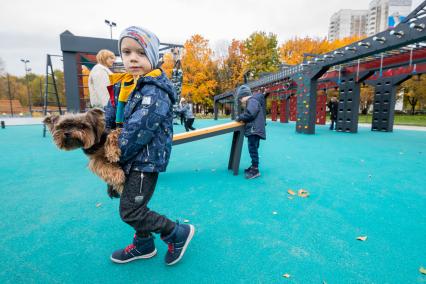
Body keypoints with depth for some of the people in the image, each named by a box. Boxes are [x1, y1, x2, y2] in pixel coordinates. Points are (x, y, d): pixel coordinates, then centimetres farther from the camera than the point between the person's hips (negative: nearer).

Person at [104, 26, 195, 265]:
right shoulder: (123, 86, 8)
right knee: (134, 205, 20)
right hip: (131, 159, 9)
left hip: (147, 159, -9)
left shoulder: (155, 90, -21)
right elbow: (109, 120, 11)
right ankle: (143, 245, 43)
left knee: (130, 211, -4)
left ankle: (179, 233, 14)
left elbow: (137, 132, -24)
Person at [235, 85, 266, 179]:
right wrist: (242, 118, 8)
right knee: (253, 149, 16)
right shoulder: (252, 101, 22)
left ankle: (255, 170, -5)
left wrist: (239, 117, -10)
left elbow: (250, 114, -24)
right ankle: (253, 166, 27)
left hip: (254, 130, -11)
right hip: (254, 129, 11)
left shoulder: (252, 101, -11)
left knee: (253, 149, -9)